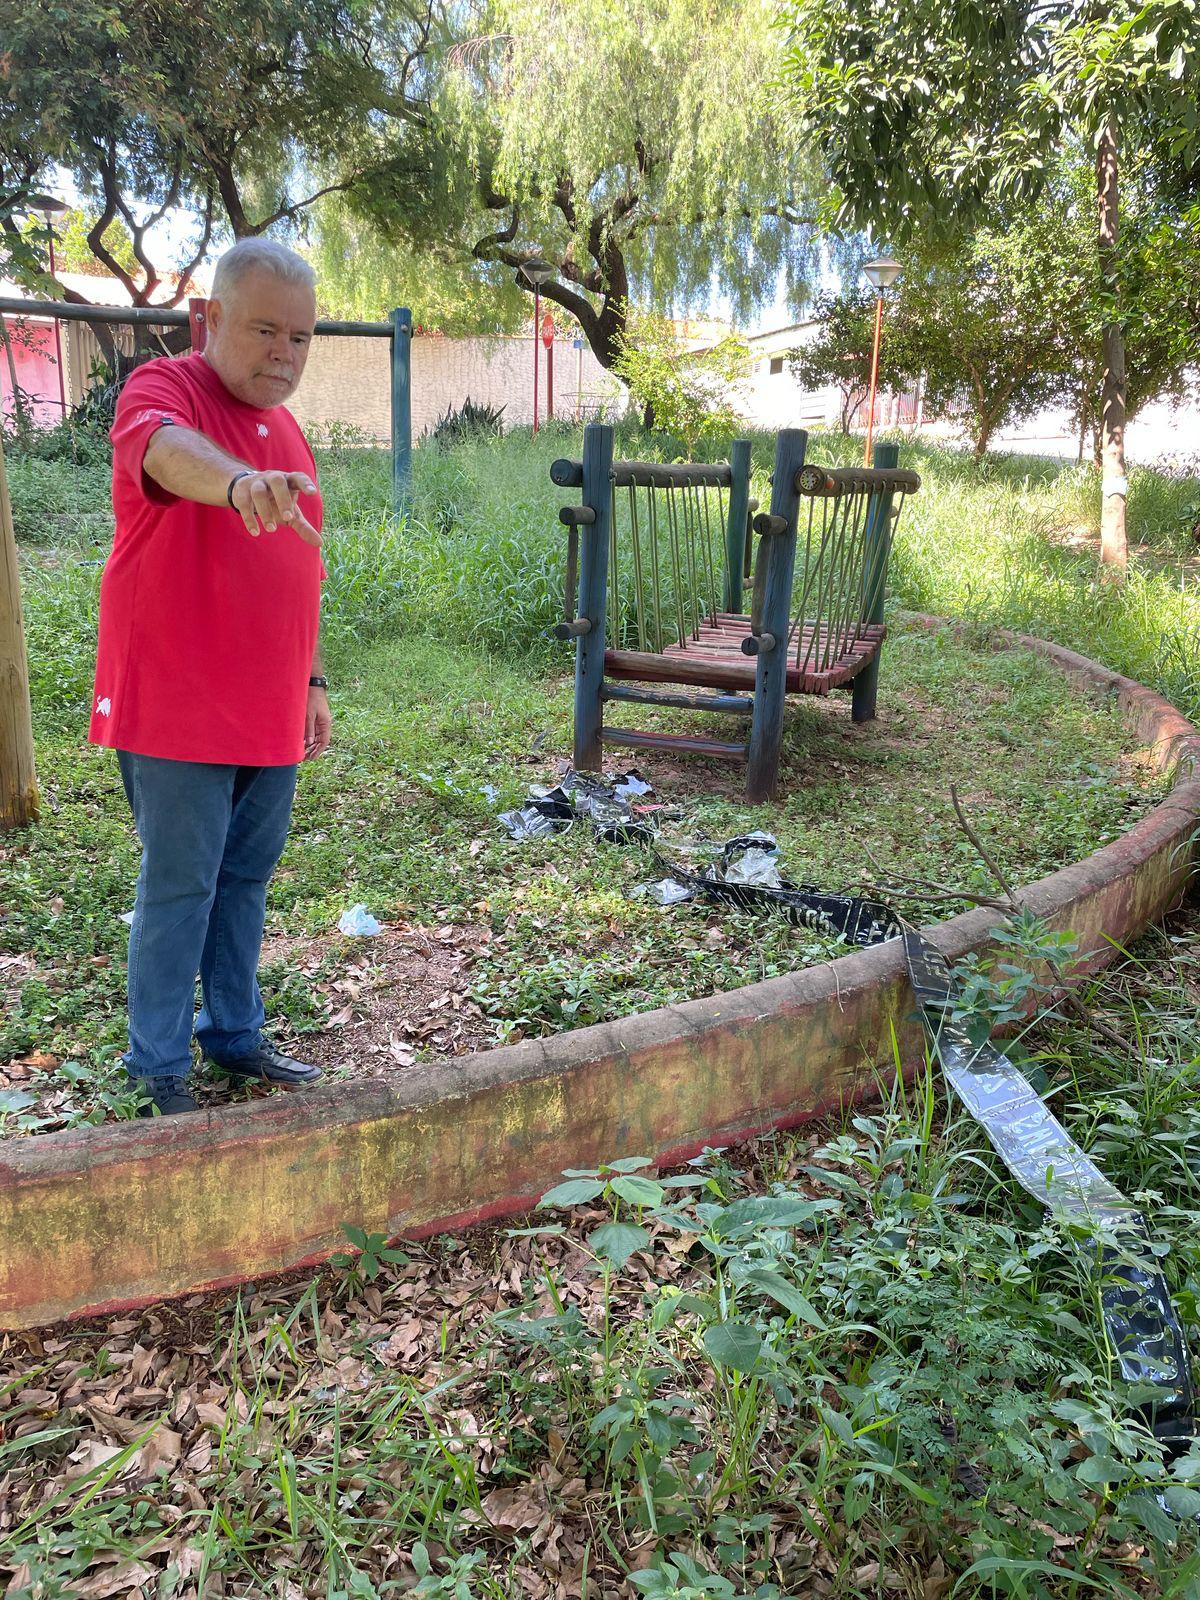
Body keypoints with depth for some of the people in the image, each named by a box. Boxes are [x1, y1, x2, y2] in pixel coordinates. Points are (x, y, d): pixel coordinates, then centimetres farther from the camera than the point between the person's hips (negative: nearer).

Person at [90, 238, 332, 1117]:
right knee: (180, 886, 1)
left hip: (269, 714, 7)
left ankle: (236, 1033, 29)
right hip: (177, 710, -7)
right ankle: (160, 1067, 16)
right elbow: (165, 448, -35)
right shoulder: (162, 390, -8)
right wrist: (238, 482, -57)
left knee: (247, 877, 14)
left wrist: (314, 682, 17)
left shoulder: (289, 431, 14)